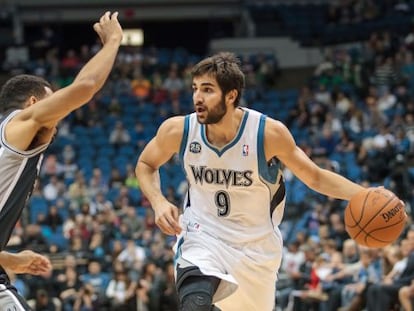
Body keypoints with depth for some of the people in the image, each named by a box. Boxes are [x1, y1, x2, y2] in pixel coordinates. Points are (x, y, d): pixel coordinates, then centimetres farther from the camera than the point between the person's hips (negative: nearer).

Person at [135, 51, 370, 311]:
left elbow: (316, 177, -8)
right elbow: (146, 165, 5)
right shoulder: (178, 130, -16)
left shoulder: (268, 133, -20)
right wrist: (158, 202, -14)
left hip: (257, 246, 1)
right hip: (203, 237, -1)